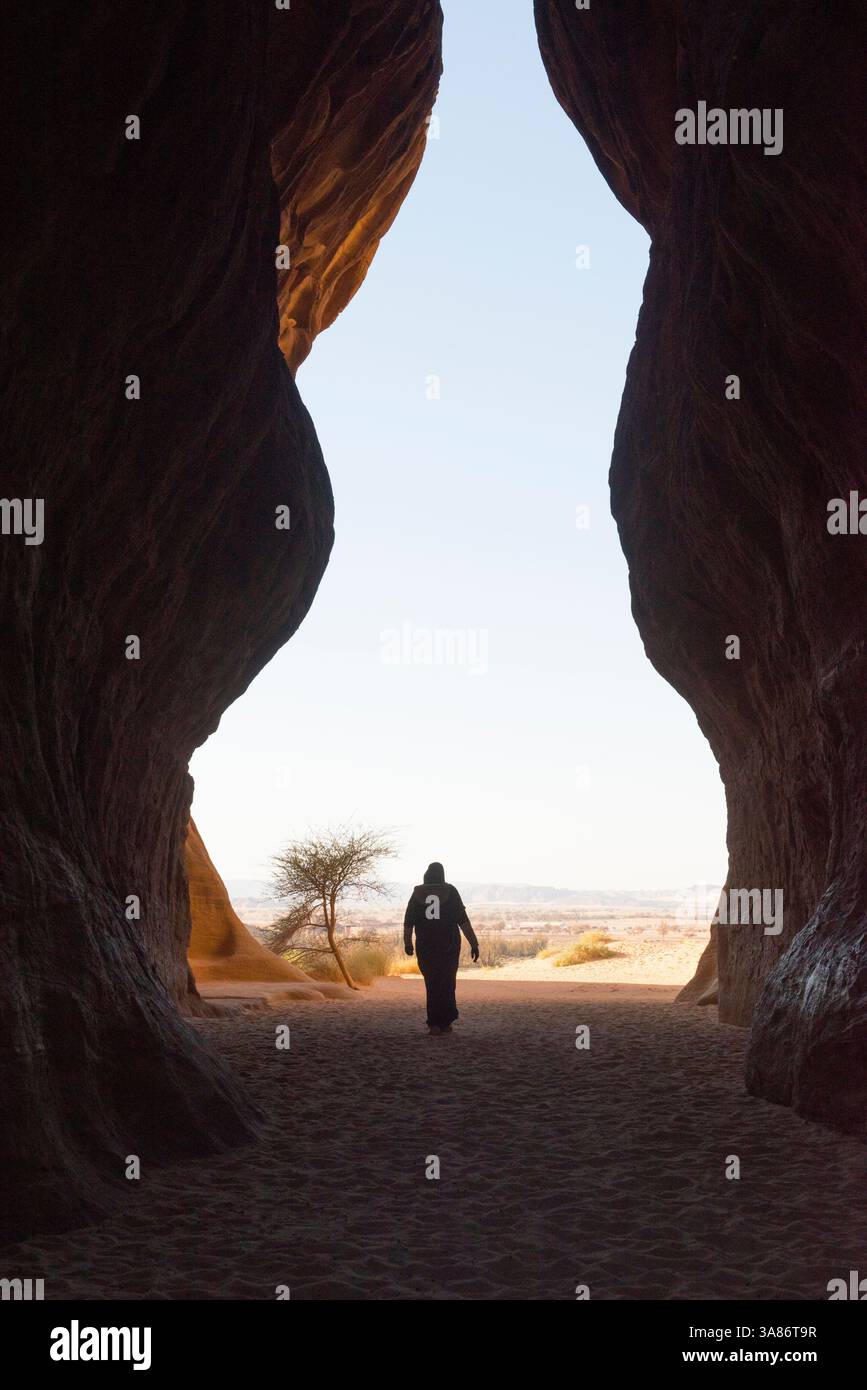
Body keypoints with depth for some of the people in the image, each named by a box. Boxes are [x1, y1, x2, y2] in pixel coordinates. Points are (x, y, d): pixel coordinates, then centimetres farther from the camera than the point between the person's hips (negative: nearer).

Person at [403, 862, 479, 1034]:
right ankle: (445, 1023, 10)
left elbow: (408, 923, 2)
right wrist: (474, 944, -7)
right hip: (449, 946, -1)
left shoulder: (417, 894, 0)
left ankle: (435, 1024, 2)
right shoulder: (450, 892, -4)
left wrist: (407, 943, 18)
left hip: (425, 946, 1)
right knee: (447, 984, 13)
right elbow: (463, 921, -9)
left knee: (432, 984, 10)